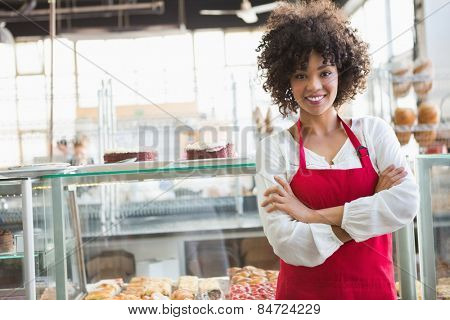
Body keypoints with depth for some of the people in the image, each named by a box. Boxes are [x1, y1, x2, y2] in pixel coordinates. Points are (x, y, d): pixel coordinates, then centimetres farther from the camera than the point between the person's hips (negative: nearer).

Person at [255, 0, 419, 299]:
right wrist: (372, 206, -14)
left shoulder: (373, 131, -2)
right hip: (303, 295, -1)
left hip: (375, 290, 2)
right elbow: (287, 244, -17)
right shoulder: (274, 148, -8)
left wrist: (314, 215, -18)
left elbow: (407, 203, -16)